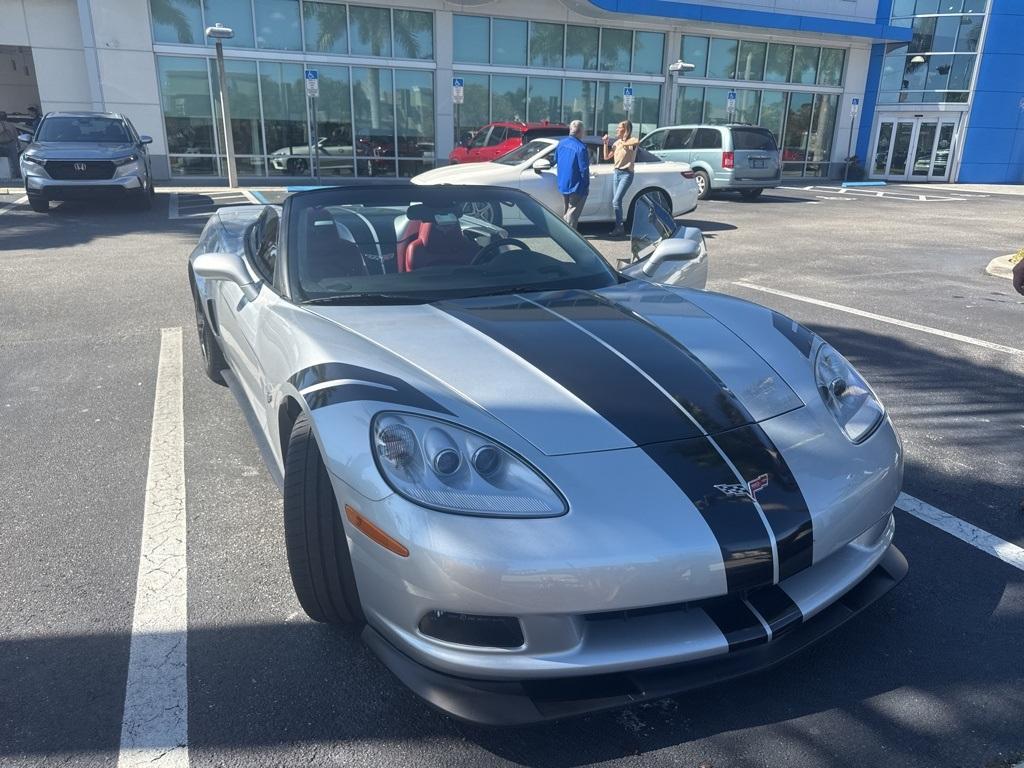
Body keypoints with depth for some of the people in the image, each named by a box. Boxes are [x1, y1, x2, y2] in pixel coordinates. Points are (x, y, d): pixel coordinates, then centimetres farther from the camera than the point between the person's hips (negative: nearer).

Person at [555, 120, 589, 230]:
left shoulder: (561, 143, 3)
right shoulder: (580, 147, -20)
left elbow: (556, 161, 14)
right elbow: (584, 168, -19)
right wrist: (586, 185, -10)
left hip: (563, 185, 7)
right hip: (576, 186, -7)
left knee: (567, 211, 20)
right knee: (573, 212, 0)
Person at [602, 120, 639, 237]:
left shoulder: (631, 141, -9)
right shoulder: (616, 142, 11)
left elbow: (638, 141, -34)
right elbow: (606, 157, 15)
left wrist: (623, 142, -24)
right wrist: (606, 143, 5)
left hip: (626, 174, -7)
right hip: (616, 172, 7)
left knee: (616, 201, -16)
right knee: (615, 202, 7)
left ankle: (619, 228, -8)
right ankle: (618, 226, 17)